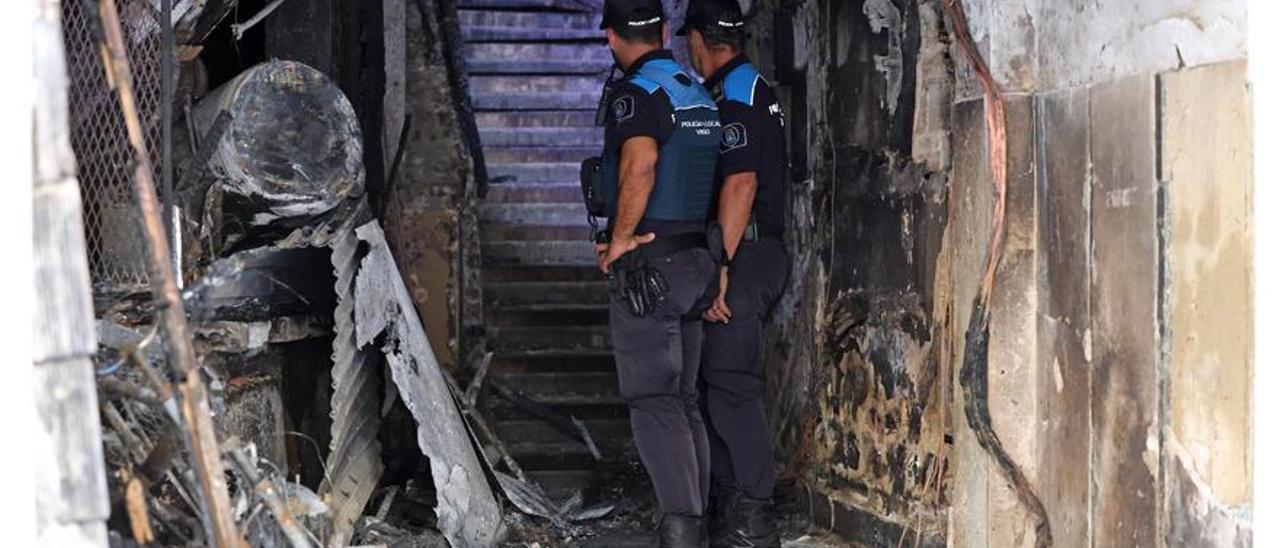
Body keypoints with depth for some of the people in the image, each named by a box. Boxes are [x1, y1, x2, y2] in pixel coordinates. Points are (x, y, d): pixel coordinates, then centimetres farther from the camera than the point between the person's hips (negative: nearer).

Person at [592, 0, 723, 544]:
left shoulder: (635, 94, -11)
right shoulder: (701, 95, 15)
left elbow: (640, 162, -30)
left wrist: (620, 238, -18)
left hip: (646, 267, -8)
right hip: (695, 259, 8)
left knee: (653, 399, -8)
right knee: (684, 399, 13)